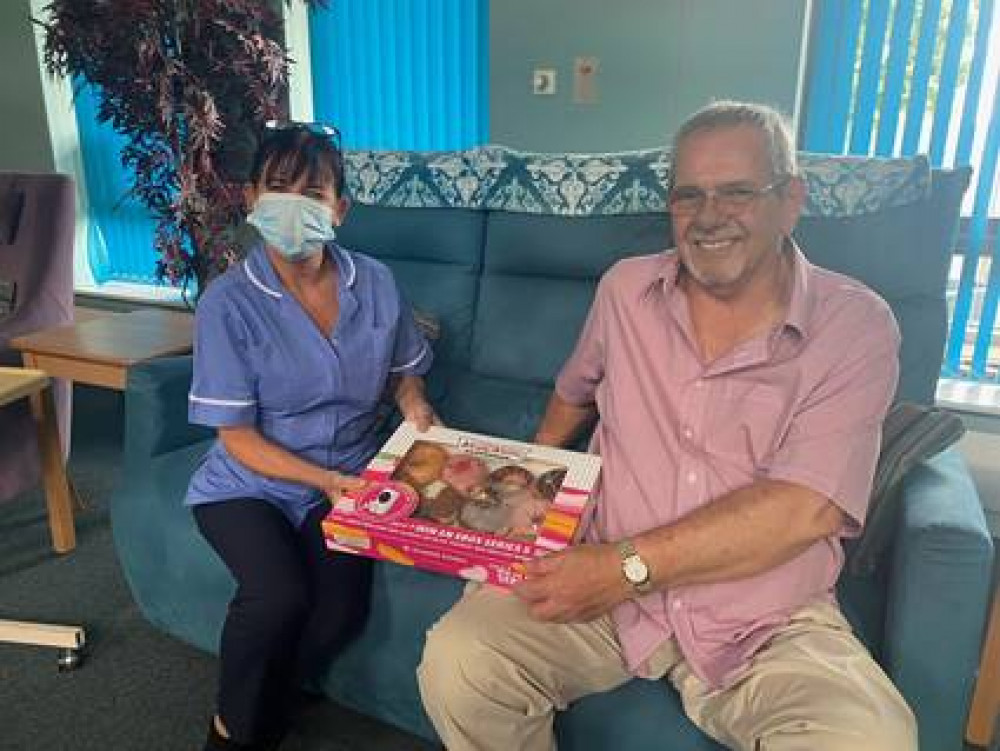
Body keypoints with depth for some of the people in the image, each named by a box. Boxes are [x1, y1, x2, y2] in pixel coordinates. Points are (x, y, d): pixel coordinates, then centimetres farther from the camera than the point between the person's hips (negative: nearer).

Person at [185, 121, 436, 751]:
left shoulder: (376, 284, -3)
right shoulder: (228, 303, -12)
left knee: (343, 604, -21)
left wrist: (413, 399, -8)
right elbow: (238, 437, -10)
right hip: (250, 483, -2)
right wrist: (325, 479, -22)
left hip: (348, 479, 3)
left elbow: (403, 370, 14)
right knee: (279, 596, -27)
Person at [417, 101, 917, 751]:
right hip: (604, 581, 2)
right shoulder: (626, 289, 4)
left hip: (768, 623, -1)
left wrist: (626, 565, -21)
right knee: (455, 666, -21)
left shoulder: (856, 325, -6)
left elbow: (803, 509, -17)